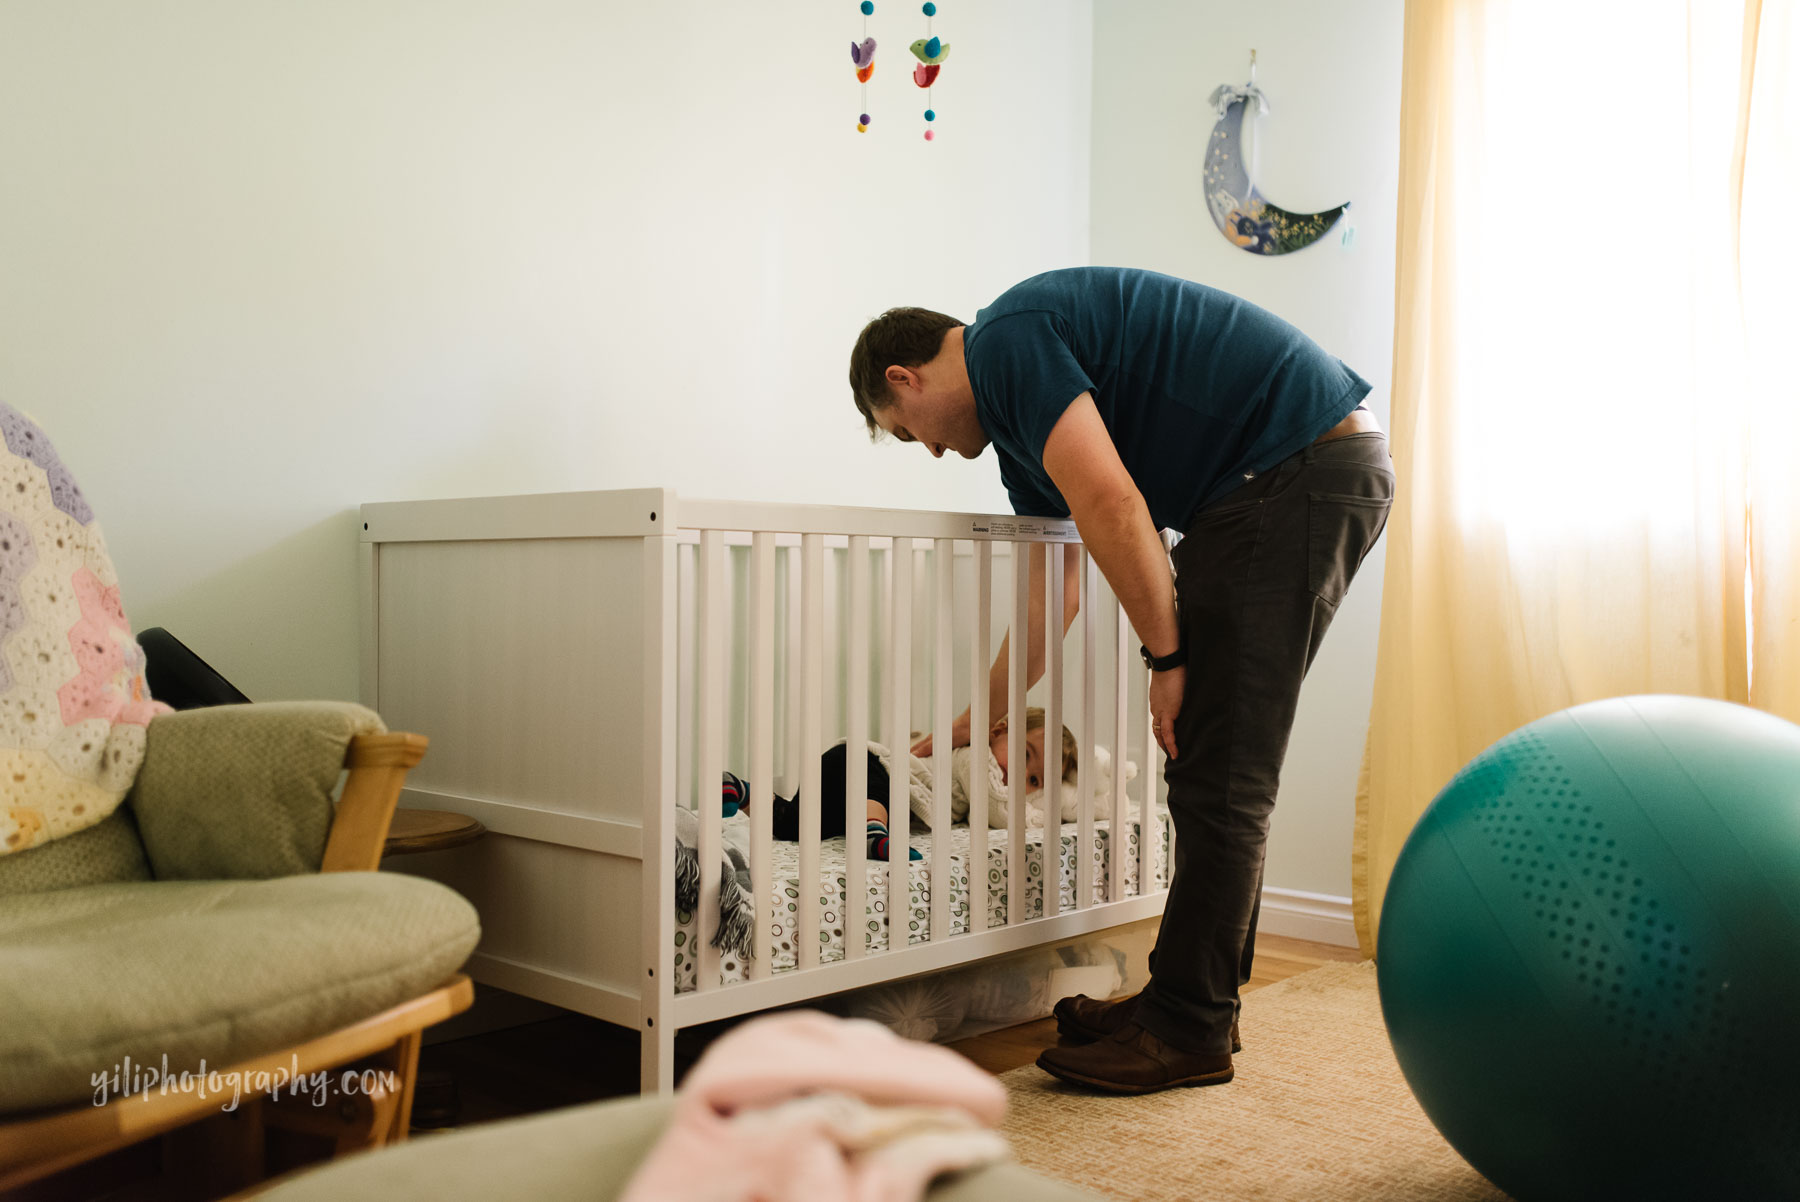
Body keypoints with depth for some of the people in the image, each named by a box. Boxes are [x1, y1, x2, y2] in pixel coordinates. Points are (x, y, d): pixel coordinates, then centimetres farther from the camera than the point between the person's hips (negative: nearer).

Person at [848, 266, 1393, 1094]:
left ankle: (1188, 1033, 2)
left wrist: (1167, 657, -11)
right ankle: (1195, 1003, 20)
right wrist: (965, 729, 33)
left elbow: (1111, 506, -20)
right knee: (1216, 766, 11)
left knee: (1219, 773, -7)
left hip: (1303, 466, -10)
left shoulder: (1007, 341, -9)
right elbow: (1049, 600, 26)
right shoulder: (1017, 423, 20)